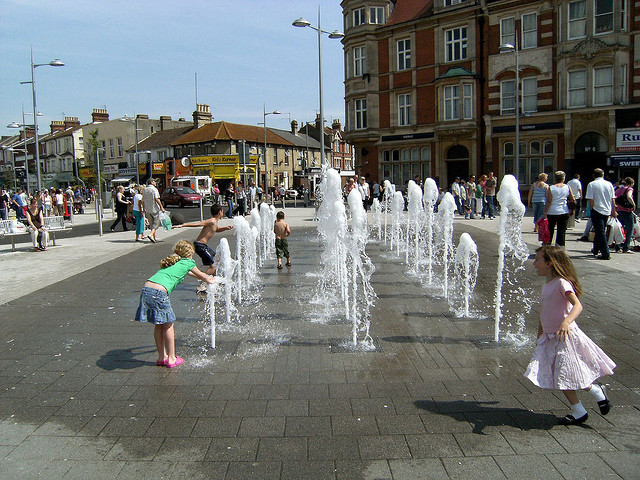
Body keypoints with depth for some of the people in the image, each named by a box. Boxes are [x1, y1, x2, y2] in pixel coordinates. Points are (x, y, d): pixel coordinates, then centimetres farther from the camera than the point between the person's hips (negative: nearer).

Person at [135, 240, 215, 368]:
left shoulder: (173, 262, 30)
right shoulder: (188, 262, 11)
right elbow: (201, 276, 28)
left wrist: (206, 277, 61)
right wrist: (210, 280, 50)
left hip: (146, 289, 7)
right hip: (159, 293, -7)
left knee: (159, 326, 19)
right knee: (168, 325, 8)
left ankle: (162, 357, 28)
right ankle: (171, 359, 17)